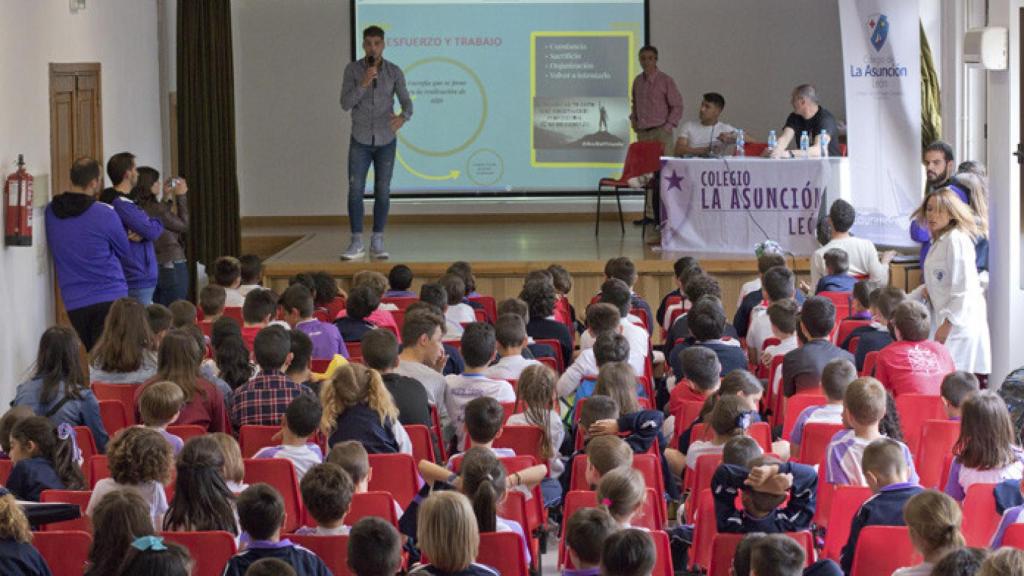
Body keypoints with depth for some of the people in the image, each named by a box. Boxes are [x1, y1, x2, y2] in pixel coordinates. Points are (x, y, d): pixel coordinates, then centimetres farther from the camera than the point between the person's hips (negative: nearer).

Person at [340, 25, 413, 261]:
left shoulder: (395, 72, -6)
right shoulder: (352, 69, -8)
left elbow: (407, 104, -8)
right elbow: (346, 104, -14)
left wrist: (403, 118, -33)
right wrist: (364, 84, -30)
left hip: (386, 141, 0)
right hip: (360, 141, 0)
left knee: (382, 192, 2)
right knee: (355, 191, -6)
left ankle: (377, 244, 10)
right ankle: (357, 244, 0)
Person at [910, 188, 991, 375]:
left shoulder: (957, 240, -14)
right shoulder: (939, 241, 17)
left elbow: (964, 287, -20)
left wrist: (948, 324, -20)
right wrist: (906, 301, 17)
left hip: (960, 322, -10)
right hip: (945, 319, 10)